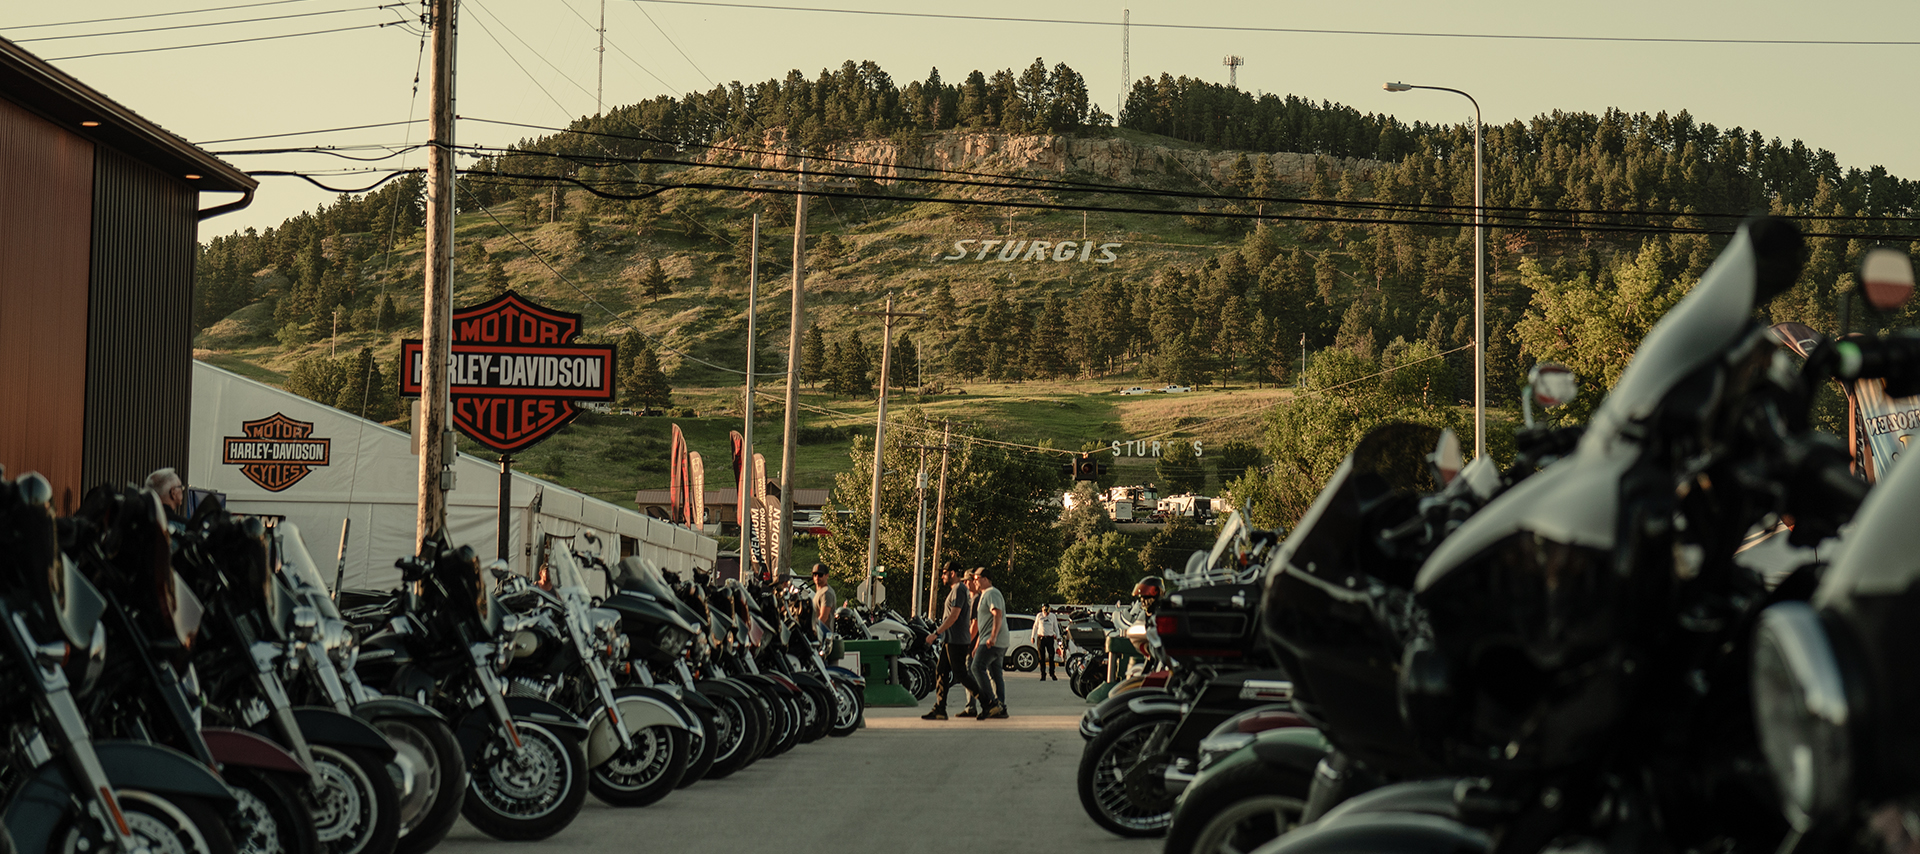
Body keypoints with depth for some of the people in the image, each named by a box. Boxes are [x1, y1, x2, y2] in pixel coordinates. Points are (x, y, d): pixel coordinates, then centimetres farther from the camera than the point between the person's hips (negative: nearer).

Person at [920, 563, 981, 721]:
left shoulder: (959, 590, -13)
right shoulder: (954, 590, 20)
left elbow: (954, 616, -21)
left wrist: (936, 633, -22)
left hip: (956, 640, -11)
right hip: (950, 640, 11)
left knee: (960, 673, -8)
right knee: (941, 672, 6)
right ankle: (939, 709, 4)